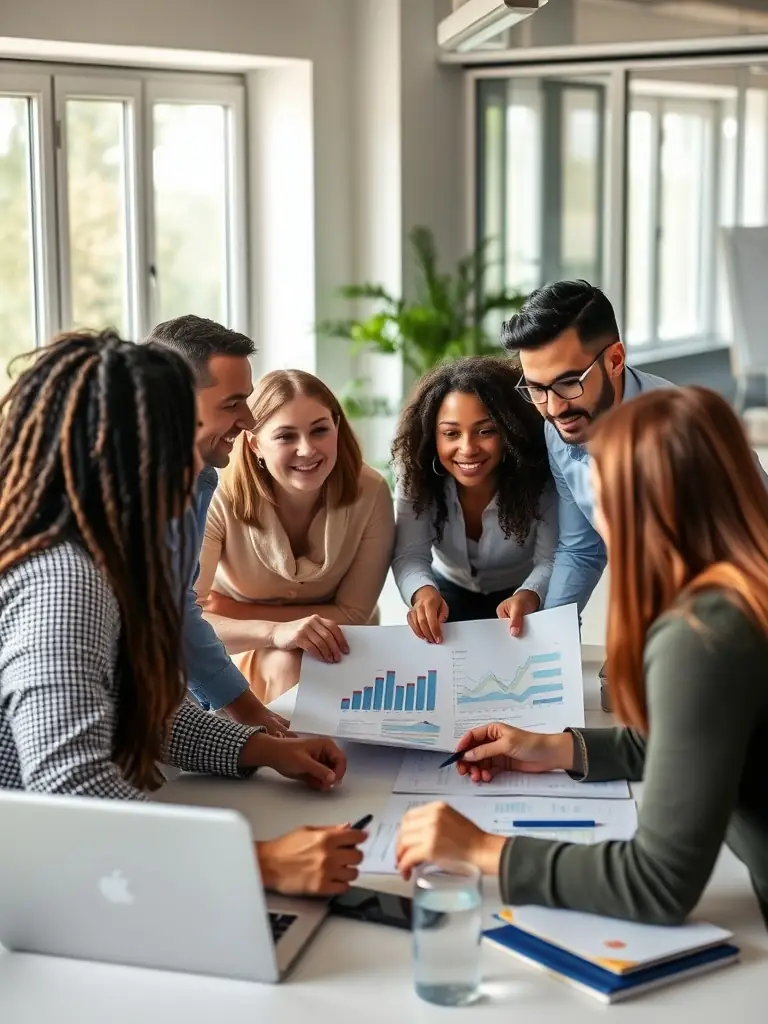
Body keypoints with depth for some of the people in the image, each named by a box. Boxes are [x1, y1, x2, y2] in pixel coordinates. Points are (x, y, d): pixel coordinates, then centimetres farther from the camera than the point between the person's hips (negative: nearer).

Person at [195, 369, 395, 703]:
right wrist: (274, 632, -46)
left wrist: (224, 610, -19)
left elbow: (353, 615, -15)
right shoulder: (222, 499, -26)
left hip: (334, 653, 1)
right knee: (286, 664, -32)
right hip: (242, 647, -1)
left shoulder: (369, 493, -22)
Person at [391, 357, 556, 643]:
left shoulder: (538, 478, -28)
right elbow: (410, 556, -28)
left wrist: (527, 597, -55)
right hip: (451, 590, 1)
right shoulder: (417, 476, -23)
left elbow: (551, 562, -30)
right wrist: (424, 593, -53)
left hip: (518, 593, -1)